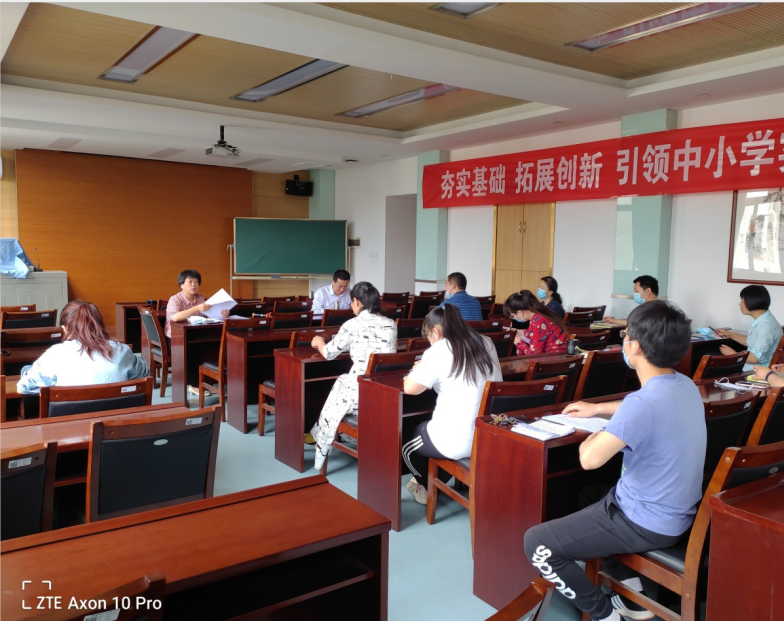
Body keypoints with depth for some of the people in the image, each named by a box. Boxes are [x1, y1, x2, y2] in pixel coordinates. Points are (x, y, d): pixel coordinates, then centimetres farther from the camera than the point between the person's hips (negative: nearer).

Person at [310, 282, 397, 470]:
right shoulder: (391, 324, 5)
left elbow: (328, 353, 6)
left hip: (360, 395, -5)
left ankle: (322, 450, 43)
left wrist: (319, 342, 29)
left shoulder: (352, 325, -9)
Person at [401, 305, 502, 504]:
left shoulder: (439, 350, -13)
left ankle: (427, 488, 45)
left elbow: (409, 388, -9)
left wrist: (421, 369, 10)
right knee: (424, 430, 34)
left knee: (407, 445, 24)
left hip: (459, 442, -7)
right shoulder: (486, 343, 6)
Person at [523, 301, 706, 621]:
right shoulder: (685, 386, 0)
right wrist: (597, 408, 26)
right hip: (679, 513, 9)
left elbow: (590, 458, -35)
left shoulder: (645, 402, -30)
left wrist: (594, 437, -13)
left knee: (537, 543, -5)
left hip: (648, 525, -9)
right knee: (594, 497, 34)